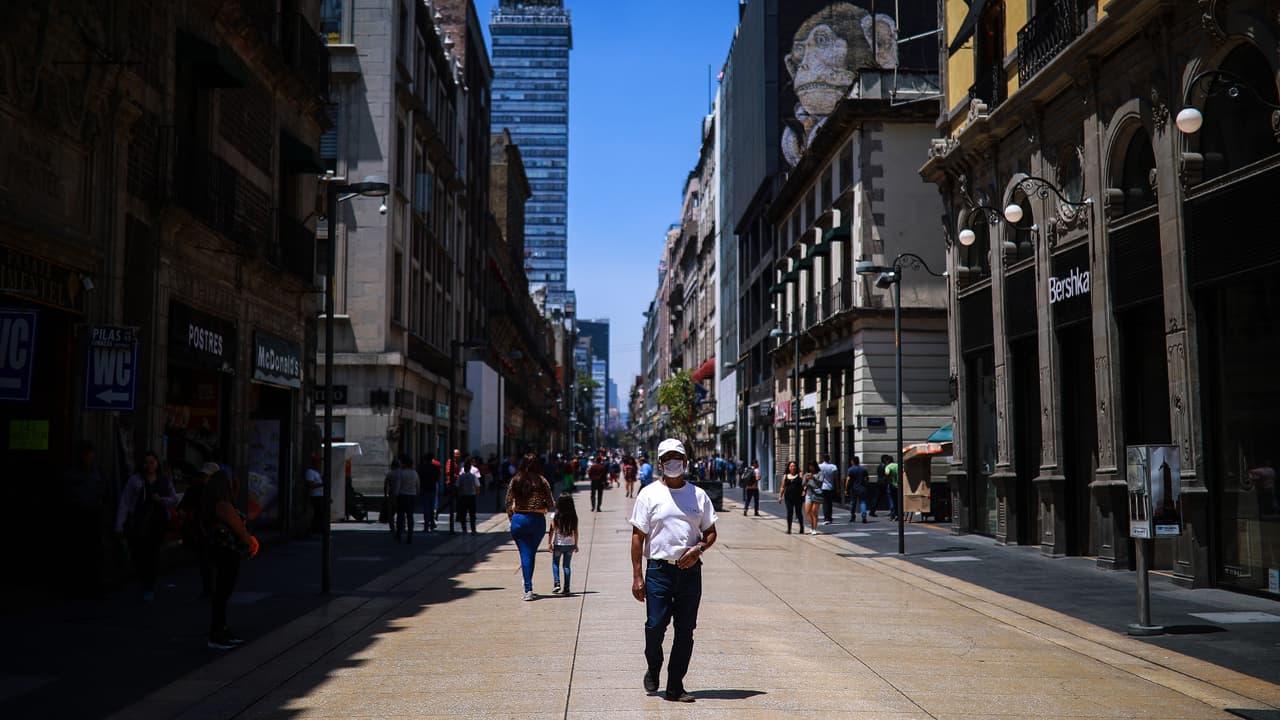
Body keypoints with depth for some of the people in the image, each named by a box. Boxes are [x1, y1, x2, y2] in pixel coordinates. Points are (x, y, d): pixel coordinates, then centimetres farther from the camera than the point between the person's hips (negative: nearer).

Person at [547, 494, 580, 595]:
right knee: (567, 565, 10)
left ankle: (557, 584, 2)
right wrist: (576, 544, 11)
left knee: (555, 564, 15)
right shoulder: (573, 517, -3)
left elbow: (551, 531, -10)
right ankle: (566, 588, 9)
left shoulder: (555, 516, -11)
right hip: (570, 544, 2)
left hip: (558, 544, -2)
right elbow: (575, 532, 2)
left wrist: (549, 543, -2)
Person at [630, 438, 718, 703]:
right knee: (655, 626, -6)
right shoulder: (649, 494, 1)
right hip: (659, 569, -2)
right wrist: (637, 576, -8)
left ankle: (675, 687, 14)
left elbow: (710, 532, 14)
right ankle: (653, 671, 24)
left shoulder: (698, 495, 9)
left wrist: (698, 549, -8)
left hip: (690, 571, 3)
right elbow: (638, 536, -1)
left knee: (685, 631, 4)